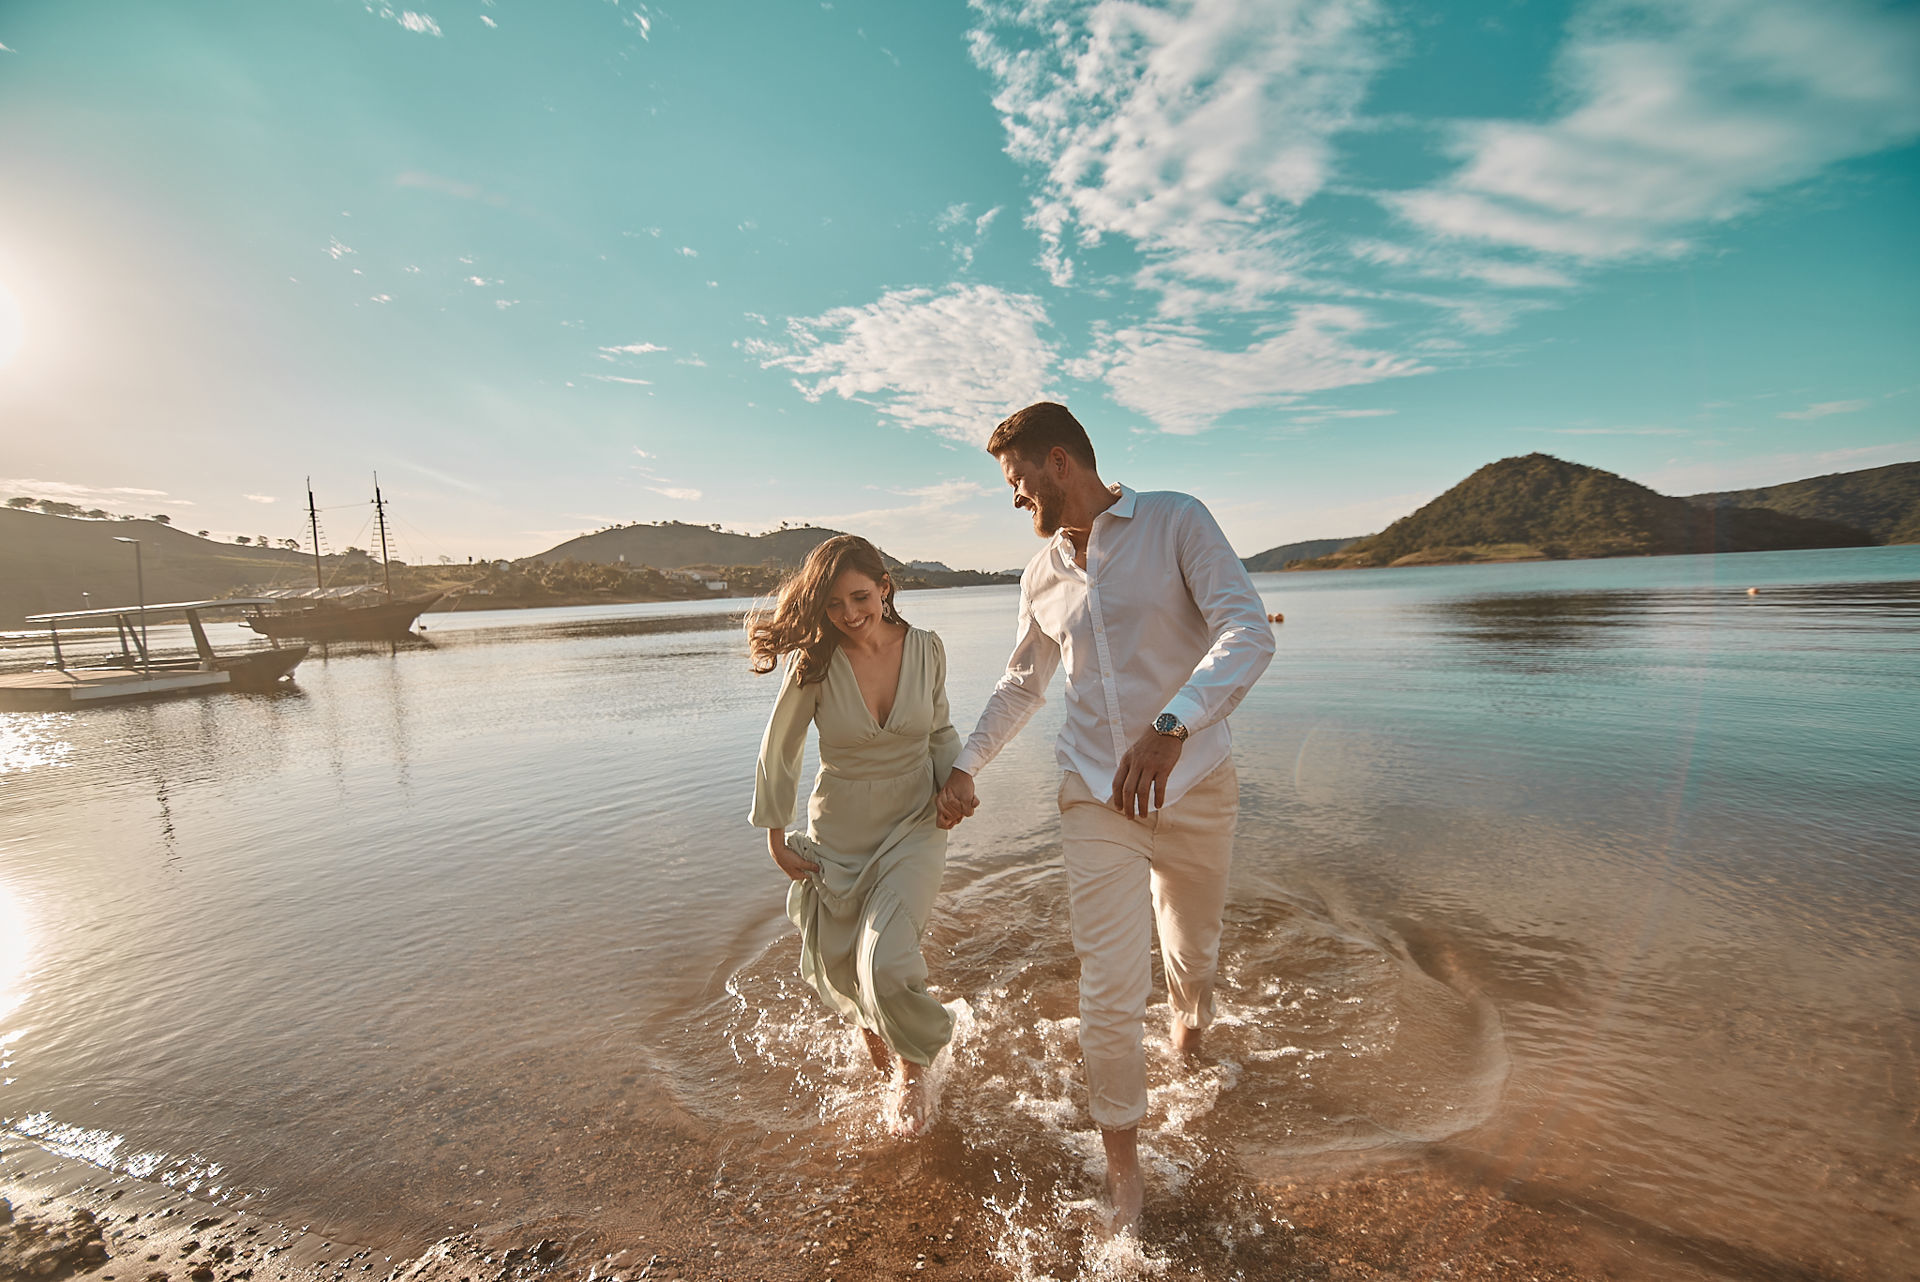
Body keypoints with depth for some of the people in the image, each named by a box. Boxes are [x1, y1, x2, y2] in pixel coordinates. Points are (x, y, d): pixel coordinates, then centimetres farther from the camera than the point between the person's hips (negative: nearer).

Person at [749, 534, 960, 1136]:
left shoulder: (926, 649, -11)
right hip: (839, 833, 1)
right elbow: (779, 750, -4)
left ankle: (913, 1068, 18)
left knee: (887, 965, -18)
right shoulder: (814, 662, -17)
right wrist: (776, 835, 2)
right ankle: (870, 1024, 58)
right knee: (837, 967, 17)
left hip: (914, 827, -1)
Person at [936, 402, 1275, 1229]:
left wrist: (1172, 725, -37)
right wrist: (965, 766, 15)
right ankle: (1122, 1173, 23)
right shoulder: (1042, 574, 6)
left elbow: (1248, 631, -21)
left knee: (1192, 949, 22)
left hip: (1194, 786, -2)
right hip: (1095, 798, 2)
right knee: (1109, 995, -1)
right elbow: (1020, 686, 18)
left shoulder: (1176, 521, -9)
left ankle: (1191, 1019, 59)